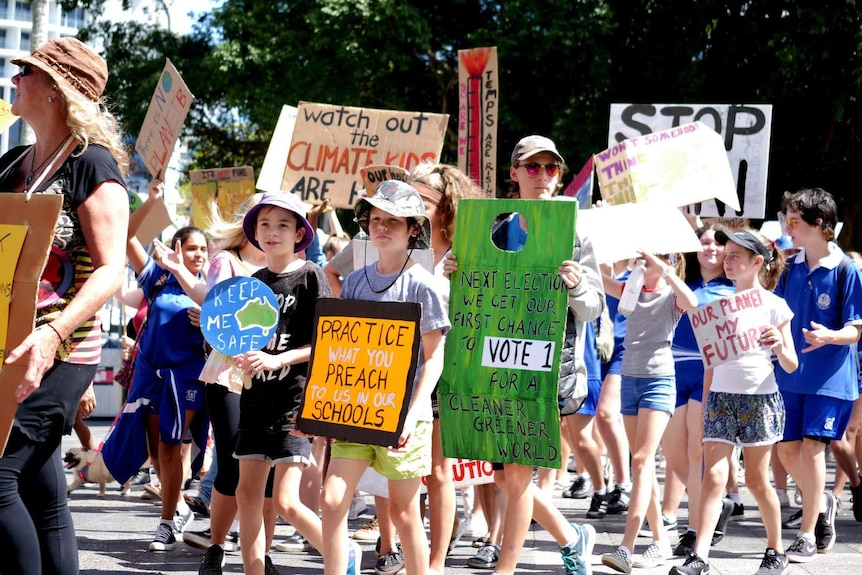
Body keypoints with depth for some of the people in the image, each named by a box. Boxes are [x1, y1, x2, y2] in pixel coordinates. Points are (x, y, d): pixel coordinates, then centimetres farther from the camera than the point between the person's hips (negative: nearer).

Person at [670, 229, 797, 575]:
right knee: (714, 475, -9)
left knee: (756, 480, 3)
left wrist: (780, 345, -21)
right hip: (721, 396, 3)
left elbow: (791, 366, 0)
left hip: (760, 399, -3)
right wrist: (705, 404, 13)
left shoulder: (773, 305, 0)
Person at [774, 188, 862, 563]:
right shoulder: (792, 268, 5)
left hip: (830, 376, -6)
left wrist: (829, 336, -31)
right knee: (787, 448, 7)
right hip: (791, 374, 6)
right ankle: (821, 501, 34)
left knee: (812, 446, -8)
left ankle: (808, 535, 2)